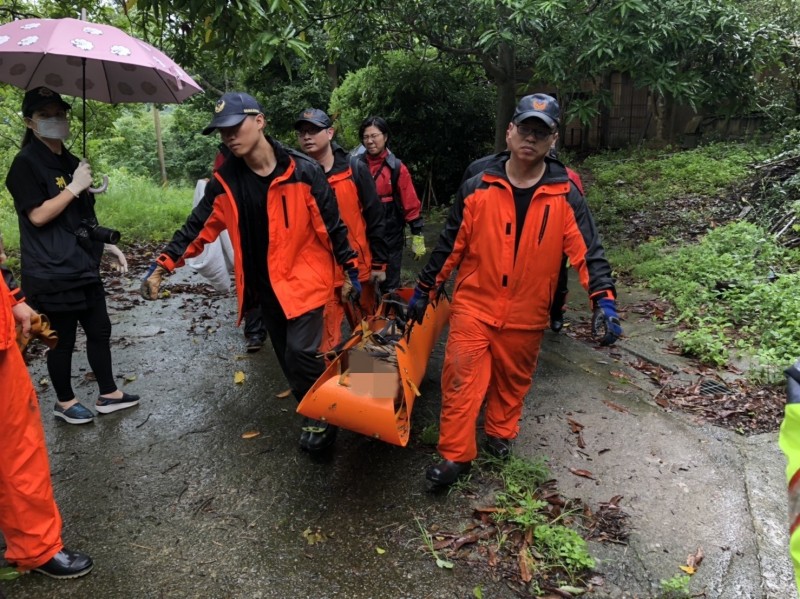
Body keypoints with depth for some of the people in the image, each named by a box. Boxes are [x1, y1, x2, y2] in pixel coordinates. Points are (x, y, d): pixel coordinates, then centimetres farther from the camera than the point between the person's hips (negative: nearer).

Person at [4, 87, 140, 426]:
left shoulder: (70, 161, 13)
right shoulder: (26, 164, -11)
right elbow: (38, 216, -20)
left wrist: (105, 242, 17)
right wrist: (74, 187, -18)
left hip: (83, 267, 8)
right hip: (52, 274, -8)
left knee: (99, 330, 13)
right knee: (62, 339, 4)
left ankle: (109, 395, 26)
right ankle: (64, 402, 23)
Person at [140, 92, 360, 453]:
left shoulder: (302, 171, -12)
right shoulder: (225, 181, -1)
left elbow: (332, 224, -7)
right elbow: (197, 227, 1)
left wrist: (351, 270, -5)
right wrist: (162, 266, -7)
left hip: (303, 279, -4)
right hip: (264, 285, 5)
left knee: (301, 352, -9)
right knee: (286, 355, 13)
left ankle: (323, 418, 15)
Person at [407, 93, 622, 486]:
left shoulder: (565, 196, -5)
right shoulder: (478, 187, -5)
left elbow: (588, 251, -8)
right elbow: (450, 244, 1)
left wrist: (604, 301, -21)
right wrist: (424, 289, 5)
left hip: (526, 316, 1)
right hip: (474, 305, -1)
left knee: (513, 381, 18)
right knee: (461, 381, -2)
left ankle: (500, 436, 42)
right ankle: (455, 455, 13)